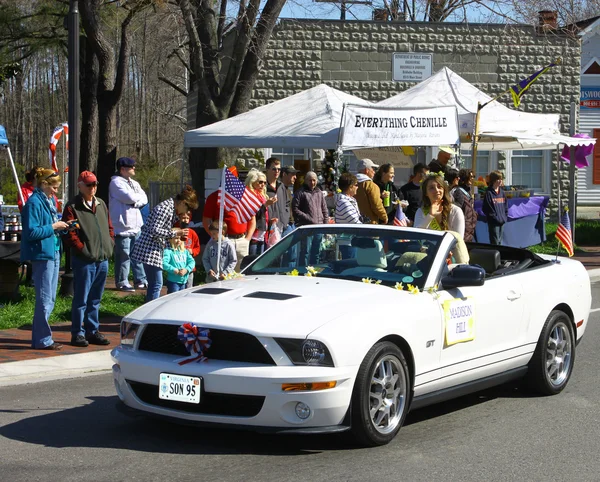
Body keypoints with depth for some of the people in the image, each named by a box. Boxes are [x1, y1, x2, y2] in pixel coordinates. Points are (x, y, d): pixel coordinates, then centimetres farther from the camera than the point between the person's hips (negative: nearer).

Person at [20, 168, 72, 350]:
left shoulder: (50, 201, 13)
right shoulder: (34, 203, -15)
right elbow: (31, 232, -20)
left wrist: (61, 225, 3)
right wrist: (53, 227, -16)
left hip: (53, 253, 10)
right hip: (42, 254, -10)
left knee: (50, 299, 14)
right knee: (45, 299, -5)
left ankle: (40, 338, 22)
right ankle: (42, 340, 2)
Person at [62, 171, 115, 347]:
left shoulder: (101, 205, 15)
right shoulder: (72, 207, -6)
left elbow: (110, 228, 21)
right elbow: (70, 234, -13)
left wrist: (109, 246, 8)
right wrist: (84, 250, -16)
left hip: (103, 260, 7)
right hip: (84, 261, -6)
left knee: (95, 300, 14)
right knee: (81, 299, -2)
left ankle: (93, 331, 21)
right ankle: (78, 333, 4)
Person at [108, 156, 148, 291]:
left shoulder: (134, 183, 18)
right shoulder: (116, 183, -9)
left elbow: (144, 199, 8)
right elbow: (130, 197, -20)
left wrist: (134, 201, -10)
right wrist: (138, 197, 0)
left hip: (136, 226, 8)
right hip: (123, 226, -8)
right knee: (123, 255, -4)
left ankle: (140, 280, 19)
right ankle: (122, 282, 4)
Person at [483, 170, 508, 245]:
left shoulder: (502, 192, 12)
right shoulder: (489, 193, -8)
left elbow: (506, 206, 18)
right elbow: (486, 209, -11)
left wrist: (505, 217, 5)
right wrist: (495, 218, -12)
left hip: (502, 222, 6)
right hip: (493, 222, -6)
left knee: (500, 241, 12)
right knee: (495, 242, -7)